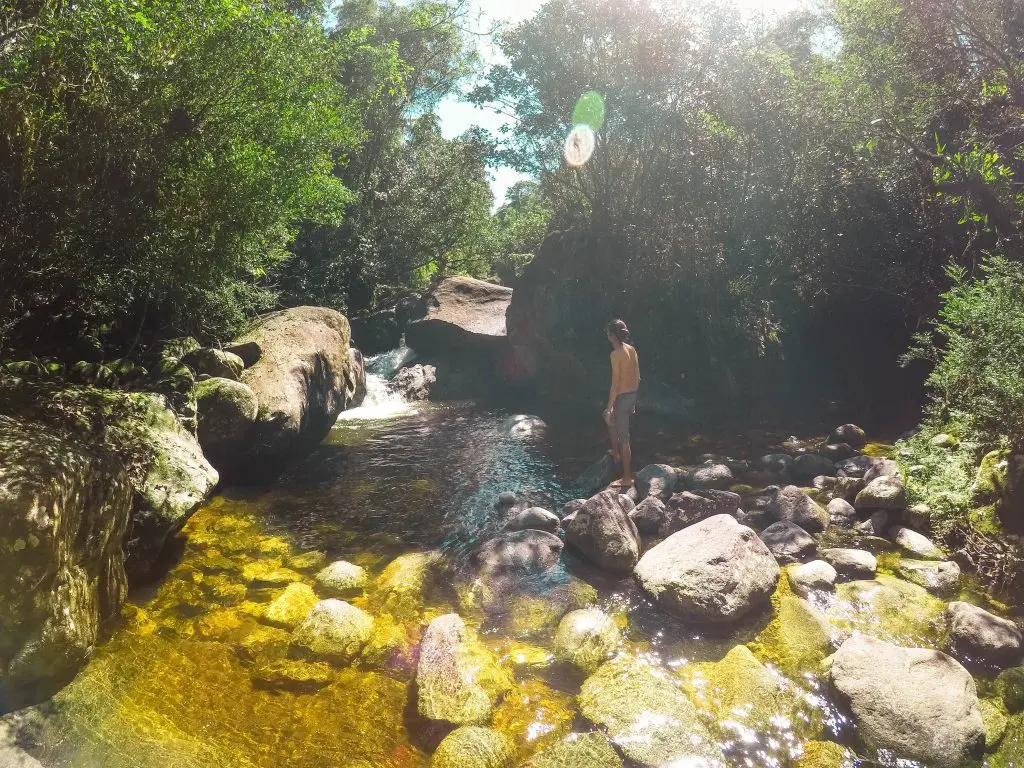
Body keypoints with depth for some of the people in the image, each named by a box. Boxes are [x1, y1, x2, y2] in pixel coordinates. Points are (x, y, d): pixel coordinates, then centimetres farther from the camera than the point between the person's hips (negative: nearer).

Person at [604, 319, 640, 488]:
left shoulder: (616, 354, -19)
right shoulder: (632, 350, 6)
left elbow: (615, 383, -20)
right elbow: (637, 378, 12)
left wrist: (609, 407, -16)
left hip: (622, 397, -9)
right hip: (632, 395, 9)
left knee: (623, 437, 0)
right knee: (610, 420, 32)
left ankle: (627, 477, 8)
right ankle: (615, 452, 42)